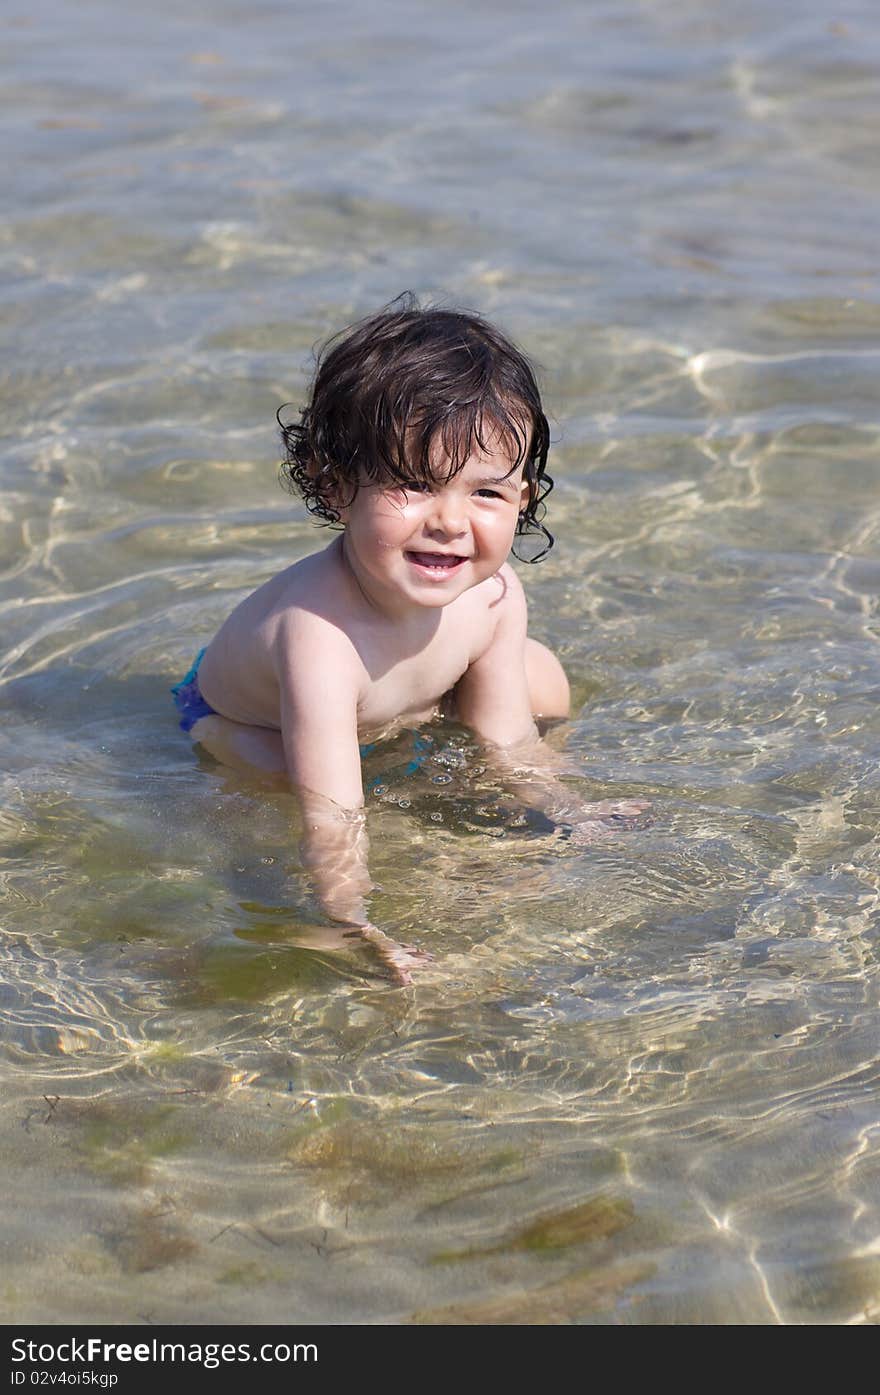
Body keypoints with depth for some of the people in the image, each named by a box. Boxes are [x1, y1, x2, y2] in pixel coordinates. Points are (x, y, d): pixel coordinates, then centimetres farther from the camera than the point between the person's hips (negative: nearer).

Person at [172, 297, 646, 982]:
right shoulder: (318, 634, -49)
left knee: (546, 690, 11)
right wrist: (354, 925, -63)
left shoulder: (494, 596, -30)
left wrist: (562, 808, -29)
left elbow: (505, 737, -16)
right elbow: (331, 817, -51)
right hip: (245, 716, -5)